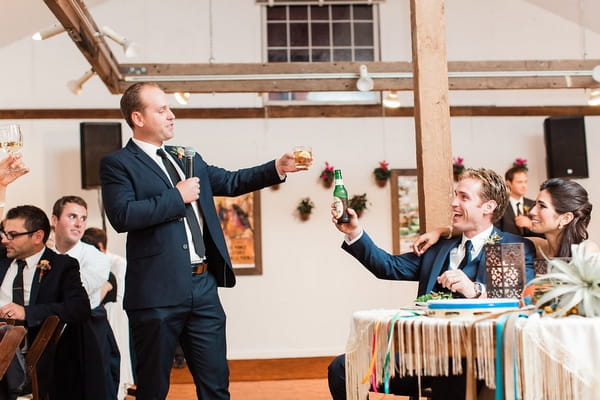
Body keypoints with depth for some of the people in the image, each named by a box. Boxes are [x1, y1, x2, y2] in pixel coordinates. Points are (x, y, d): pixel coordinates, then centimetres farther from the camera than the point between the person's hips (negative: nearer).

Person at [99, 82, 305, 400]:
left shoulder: (188, 158, 18)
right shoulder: (118, 164, -4)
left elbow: (231, 182, 20)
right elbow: (122, 215, -18)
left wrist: (278, 168, 7)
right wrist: (177, 197, -14)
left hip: (204, 286, 6)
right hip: (158, 291, -6)